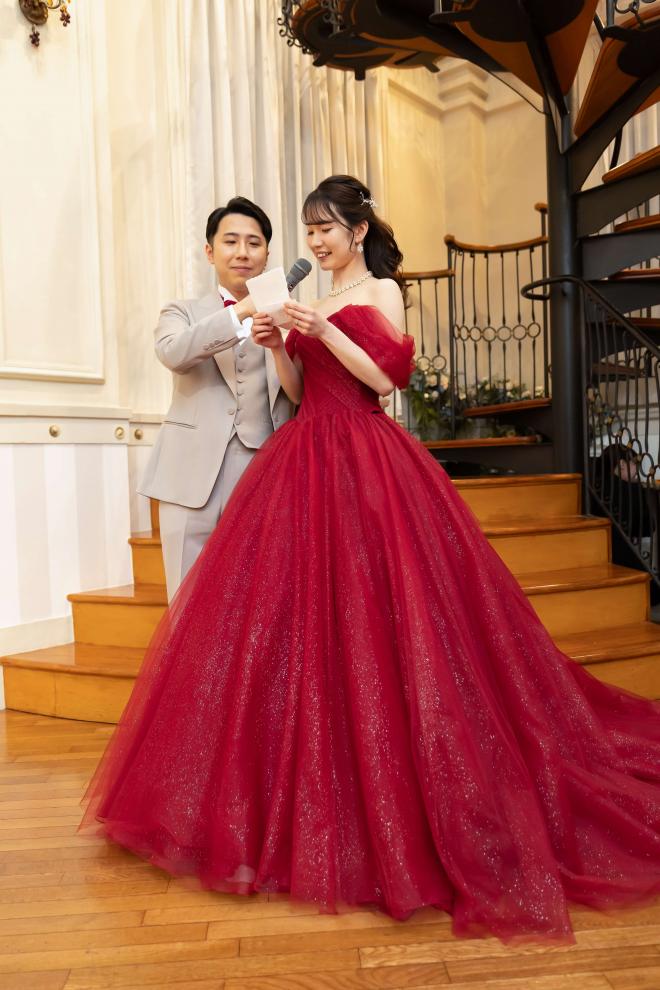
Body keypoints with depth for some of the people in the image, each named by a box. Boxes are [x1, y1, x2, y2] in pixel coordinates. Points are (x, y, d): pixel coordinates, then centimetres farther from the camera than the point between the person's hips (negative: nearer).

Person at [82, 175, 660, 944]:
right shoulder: (312, 301, 20)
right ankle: (313, 785, 18)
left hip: (363, 460, -6)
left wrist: (323, 331, -15)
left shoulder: (381, 290, 2)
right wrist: (277, 346, 1)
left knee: (367, 616, -8)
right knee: (300, 613, 4)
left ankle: (387, 789, 7)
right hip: (308, 457, 7)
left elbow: (387, 376, -10)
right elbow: (298, 391, 17)